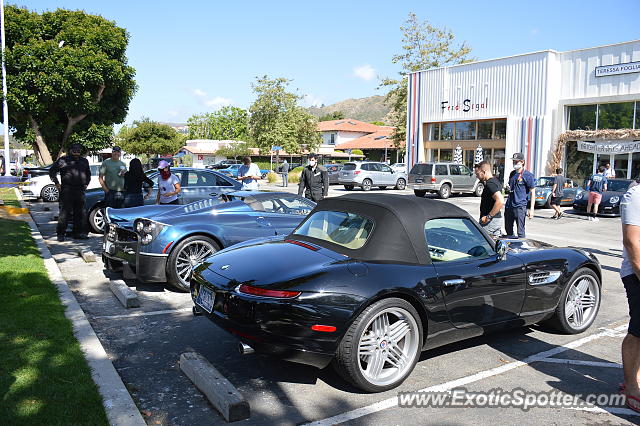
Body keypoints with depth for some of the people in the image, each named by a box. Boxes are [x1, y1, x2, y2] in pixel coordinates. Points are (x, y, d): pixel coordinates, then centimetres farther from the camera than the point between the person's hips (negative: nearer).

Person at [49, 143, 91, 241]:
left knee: (80, 213, 8)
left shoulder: (84, 161, 17)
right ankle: (61, 234, 3)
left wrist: (86, 183, 19)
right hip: (67, 191, -5)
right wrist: (57, 183, -2)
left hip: (80, 191, 5)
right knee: (64, 212, -3)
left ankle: (78, 233, 16)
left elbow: (88, 173, 31)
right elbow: (52, 171, 5)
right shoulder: (63, 160, 2)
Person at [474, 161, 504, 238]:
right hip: (497, 219, 10)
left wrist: (488, 217, -25)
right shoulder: (495, 181, 13)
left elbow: (500, 201, -30)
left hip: (491, 221, -10)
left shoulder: (490, 184, -19)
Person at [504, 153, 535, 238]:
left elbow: (532, 192, -7)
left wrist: (531, 209, -13)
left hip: (520, 206, -7)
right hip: (509, 205, 7)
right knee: (508, 229, 16)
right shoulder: (512, 174, 13)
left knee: (520, 231, -3)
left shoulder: (528, 175, -7)